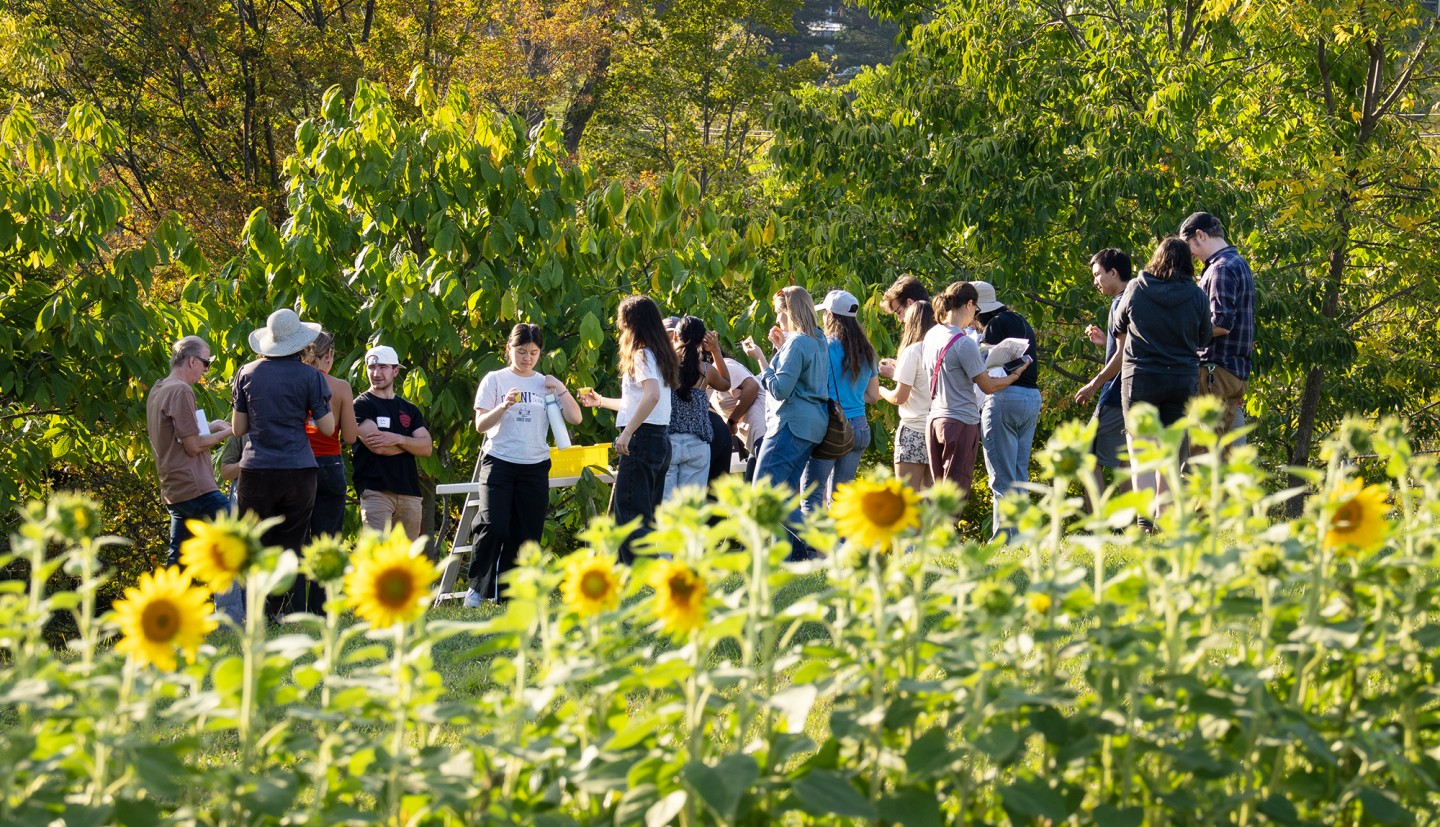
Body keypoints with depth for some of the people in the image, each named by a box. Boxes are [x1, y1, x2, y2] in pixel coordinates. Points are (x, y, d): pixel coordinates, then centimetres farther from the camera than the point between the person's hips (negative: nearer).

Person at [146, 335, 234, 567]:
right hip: (195, 488, -10)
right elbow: (193, 446, -14)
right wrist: (225, 434, -2)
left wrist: (209, 427, 19)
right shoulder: (181, 391, -13)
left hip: (174, 491, 10)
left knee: (177, 560, 10)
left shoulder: (157, 390, 16)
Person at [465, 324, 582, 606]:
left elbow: (575, 418, 6)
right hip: (499, 463, -3)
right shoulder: (495, 380, 3)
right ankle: (476, 586, -6)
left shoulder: (545, 384, 11)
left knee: (527, 535, 2)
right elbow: (481, 424, -4)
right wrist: (503, 406, -20)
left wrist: (560, 389, -1)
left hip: (535, 467, 3)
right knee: (493, 526, -20)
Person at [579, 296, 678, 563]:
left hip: (642, 438, -10)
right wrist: (601, 401, 41)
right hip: (661, 439, 10)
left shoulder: (642, 355, -9)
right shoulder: (660, 355, 18)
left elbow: (652, 395, -27)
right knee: (647, 516, 13)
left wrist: (626, 433, -27)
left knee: (629, 514, -11)